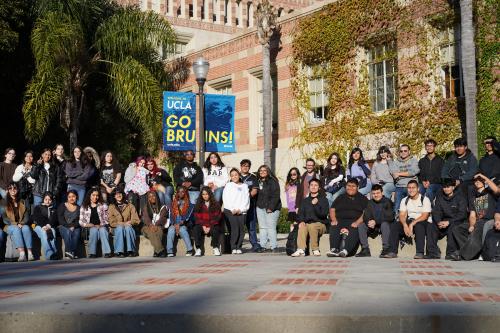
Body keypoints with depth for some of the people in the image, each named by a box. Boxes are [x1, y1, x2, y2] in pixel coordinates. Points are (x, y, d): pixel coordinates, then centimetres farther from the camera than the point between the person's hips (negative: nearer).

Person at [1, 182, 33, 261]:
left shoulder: (22, 203, 17)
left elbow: (26, 216, 10)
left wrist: (22, 223, -11)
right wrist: (16, 224, -14)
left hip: (22, 225, 2)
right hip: (9, 226, -2)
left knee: (26, 228, -33)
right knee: (16, 229, -36)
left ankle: (30, 253, -47)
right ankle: (21, 254, -53)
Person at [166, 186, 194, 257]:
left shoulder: (189, 203, 8)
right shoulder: (174, 203, 17)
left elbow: (188, 215, -3)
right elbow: (171, 215, 9)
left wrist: (180, 224, -15)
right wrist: (175, 224, -9)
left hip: (184, 224, -2)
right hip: (174, 224, 2)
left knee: (182, 230, -35)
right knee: (171, 230, -30)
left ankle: (190, 249, -31)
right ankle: (169, 251, -33)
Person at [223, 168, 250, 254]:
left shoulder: (244, 186, 18)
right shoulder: (228, 185, 14)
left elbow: (246, 199, 9)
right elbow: (226, 199, 4)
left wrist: (240, 209, -5)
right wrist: (232, 209, -6)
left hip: (241, 211, 2)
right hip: (230, 211, -2)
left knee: (241, 229, -9)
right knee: (235, 228, -16)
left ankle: (239, 247, -3)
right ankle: (233, 248, -12)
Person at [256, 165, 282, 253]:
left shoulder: (272, 181, -5)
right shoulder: (258, 182, 15)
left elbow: (275, 196, -11)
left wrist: (271, 207, -16)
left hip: (271, 208, -6)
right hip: (260, 207, 6)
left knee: (271, 227, -8)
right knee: (262, 227, 6)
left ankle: (274, 246, -5)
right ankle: (262, 246, 9)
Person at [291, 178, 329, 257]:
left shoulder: (323, 199, 7)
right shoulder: (305, 201, 21)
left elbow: (323, 214, -5)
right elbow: (300, 213, 14)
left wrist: (315, 205, -17)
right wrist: (301, 221, -7)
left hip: (320, 224, -3)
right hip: (307, 223, 3)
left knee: (311, 226, -36)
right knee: (302, 227, -31)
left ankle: (315, 249, -27)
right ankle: (301, 250, -43)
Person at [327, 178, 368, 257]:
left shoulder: (362, 198, 16)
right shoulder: (340, 197, 27)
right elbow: (332, 209, 20)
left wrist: (357, 222, -15)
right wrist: (334, 220, -2)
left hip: (354, 222, -3)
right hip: (340, 221, 3)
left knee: (354, 230, -36)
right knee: (333, 228, -31)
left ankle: (346, 250, -52)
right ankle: (334, 250, -43)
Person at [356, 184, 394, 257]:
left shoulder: (387, 202, -8)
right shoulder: (370, 203, 7)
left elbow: (390, 217, -18)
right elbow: (366, 216, 0)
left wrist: (376, 222, -27)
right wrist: (369, 222, -25)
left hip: (386, 224, -5)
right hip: (374, 228, 5)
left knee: (384, 224, -37)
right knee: (361, 225, -16)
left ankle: (385, 249, -32)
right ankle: (365, 249, -17)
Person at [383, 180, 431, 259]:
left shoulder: (425, 200, -6)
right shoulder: (404, 200, 9)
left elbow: (425, 216, -15)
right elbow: (402, 215, 1)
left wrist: (412, 224, -26)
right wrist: (405, 225, -21)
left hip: (422, 222, -5)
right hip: (409, 221, 5)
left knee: (419, 226, -39)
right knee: (394, 226, -18)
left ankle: (420, 253, -38)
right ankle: (392, 252, -19)